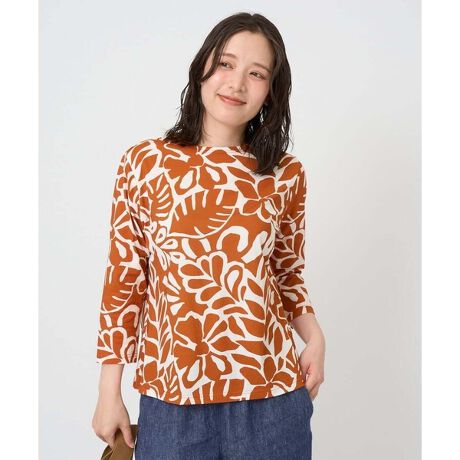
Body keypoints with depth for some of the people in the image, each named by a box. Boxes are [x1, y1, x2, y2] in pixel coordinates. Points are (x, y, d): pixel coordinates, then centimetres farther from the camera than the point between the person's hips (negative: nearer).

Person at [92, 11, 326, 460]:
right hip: (171, 394, -1)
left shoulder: (286, 175, 1)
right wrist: (109, 392, 2)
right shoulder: (145, 162, -3)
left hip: (271, 393, 1)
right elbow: (123, 279, 0)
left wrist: (313, 335, -7)